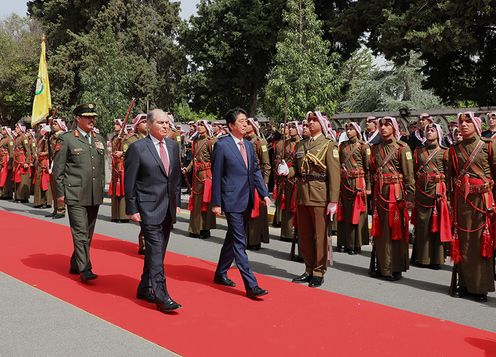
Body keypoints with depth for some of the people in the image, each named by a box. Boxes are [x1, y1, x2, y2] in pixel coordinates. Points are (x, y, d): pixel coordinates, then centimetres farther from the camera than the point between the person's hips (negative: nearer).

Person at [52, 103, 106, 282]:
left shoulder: (100, 139, 13)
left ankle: (75, 265, 27)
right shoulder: (66, 139, -3)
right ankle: (85, 269, -6)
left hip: (95, 196, 6)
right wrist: (60, 193, -7)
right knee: (80, 232, -9)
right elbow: (58, 169, -3)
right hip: (75, 195, -6)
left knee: (88, 233, 12)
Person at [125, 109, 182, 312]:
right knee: (155, 251, -9)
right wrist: (132, 209, -9)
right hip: (149, 208, -6)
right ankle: (161, 296, -6)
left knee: (157, 252, 13)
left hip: (168, 208, 6)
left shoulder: (173, 146, 9)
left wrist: (176, 201, 12)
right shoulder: (137, 148, -8)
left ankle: (145, 289, 27)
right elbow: (129, 182, -7)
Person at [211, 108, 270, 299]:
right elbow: (216, 176, -8)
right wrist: (216, 203, -9)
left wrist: (264, 193, 4)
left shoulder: (248, 145, 11)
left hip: (246, 201, 8)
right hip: (232, 201, -8)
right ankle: (251, 285, -6)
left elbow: (255, 170, 14)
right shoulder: (222, 145, -9)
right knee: (239, 242, -6)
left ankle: (220, 274, 33)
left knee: (233, 239, 17)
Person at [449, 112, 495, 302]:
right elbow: (451, 177, 9)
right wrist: (451, 202, 3)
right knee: (463, 241, 5)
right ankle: (464, 283, 15)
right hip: (461, 199, 2)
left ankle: (481, 286, 9)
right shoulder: (454, 149, 9)